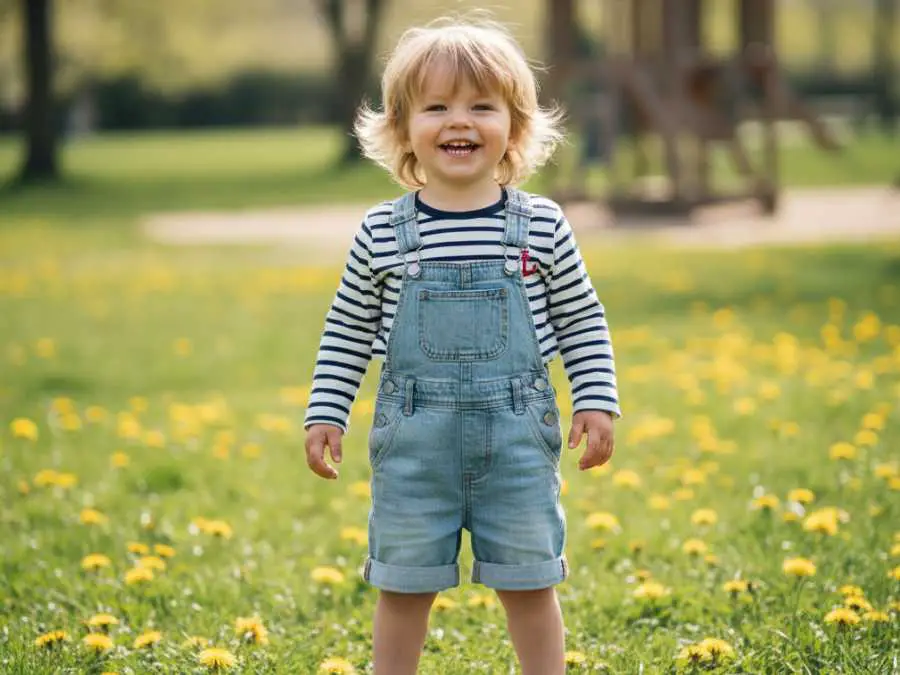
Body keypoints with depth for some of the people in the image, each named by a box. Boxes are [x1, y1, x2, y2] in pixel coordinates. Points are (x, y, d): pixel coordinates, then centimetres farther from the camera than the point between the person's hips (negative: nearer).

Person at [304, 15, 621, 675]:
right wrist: (325, 413, 6)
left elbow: (582, 321, 8)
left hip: (517, 435, 0)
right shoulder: (383, 232, -1)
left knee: (529, 584, 7)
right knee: (404, 586, 8)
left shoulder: (540, 227, -1)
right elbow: (347, 331, 9)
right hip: (414, 439, 1)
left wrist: (597, 401, 0)